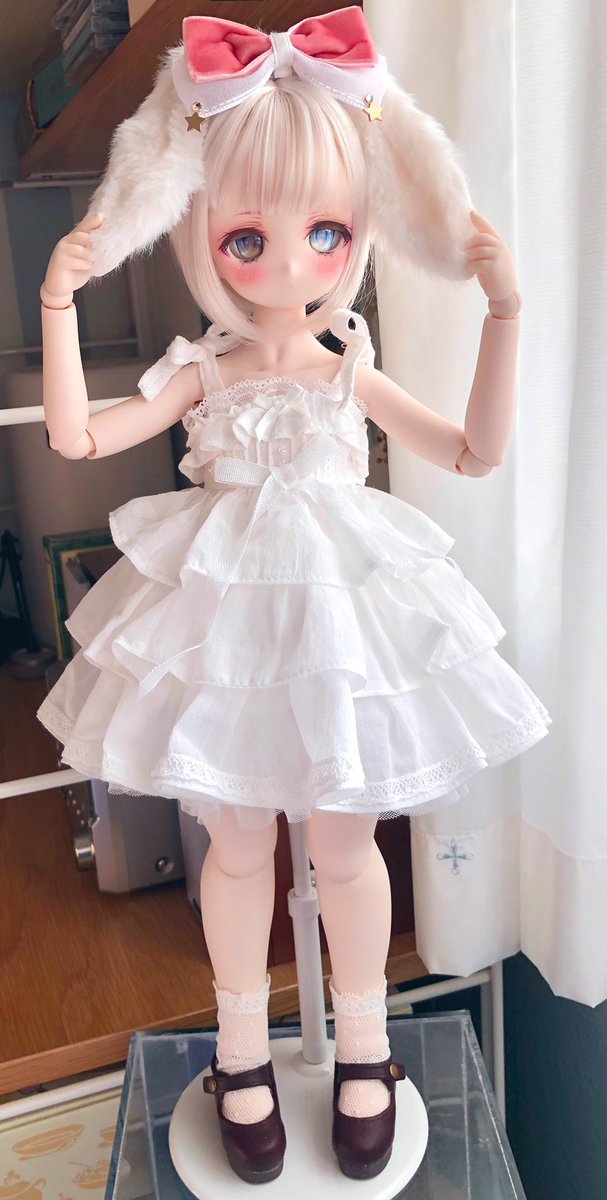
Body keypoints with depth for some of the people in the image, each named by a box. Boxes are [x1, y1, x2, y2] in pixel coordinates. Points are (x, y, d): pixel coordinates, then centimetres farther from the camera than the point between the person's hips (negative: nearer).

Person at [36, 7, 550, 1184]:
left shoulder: (353, 377, 0)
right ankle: (243, 1046, 37)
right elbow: (77, 436, -8)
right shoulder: (201, 375, -1)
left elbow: (476, 451, -1)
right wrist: (59, 304, -16)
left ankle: (362, 1045, 36)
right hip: (225, 618, 0)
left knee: (346, 841, 11)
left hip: (340, 614, 1)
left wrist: (503, 311, -6)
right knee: (236, 843, 12)